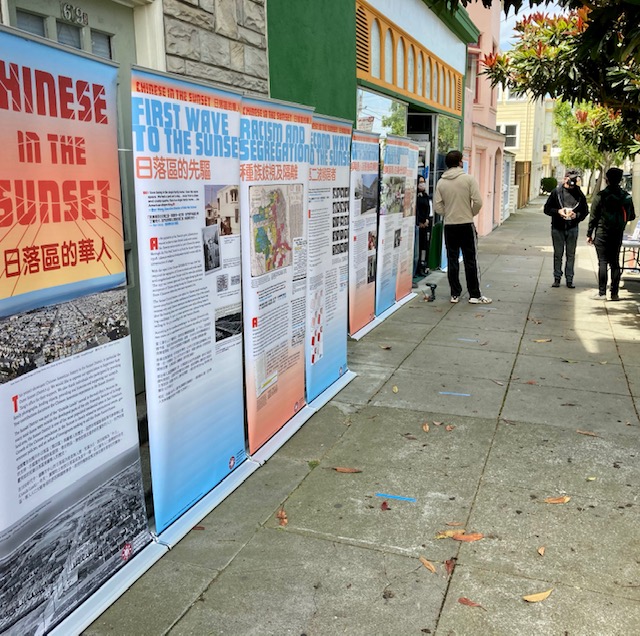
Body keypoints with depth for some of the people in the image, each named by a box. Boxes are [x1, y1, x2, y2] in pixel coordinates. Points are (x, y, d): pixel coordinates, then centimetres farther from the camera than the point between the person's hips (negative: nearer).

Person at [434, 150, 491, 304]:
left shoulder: (441, 182, 1)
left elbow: (438, 207, -1)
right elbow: (478, 202, -11)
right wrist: (471, 214, 7)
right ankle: (475, 295, 8)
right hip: (466, 224, -3)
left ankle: (455, 294, 12)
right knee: (471, 261, 4)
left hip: (449, 225, 3)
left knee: (452, 260, 9)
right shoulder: (469, 178, -7)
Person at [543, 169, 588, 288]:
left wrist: (576, 215, -12)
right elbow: (547, 208, 1)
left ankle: (569, 279, 13)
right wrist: (558, 211, -15)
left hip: (572, 228, 1)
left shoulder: (579, 194, 2)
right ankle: (557, 278, 16)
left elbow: (585, 211, 8)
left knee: (571, 255, 5)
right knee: (558, 254, 6)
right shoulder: (556, 192, -1)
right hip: (557, 228, -1)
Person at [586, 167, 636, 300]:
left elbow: (593, 217, -7)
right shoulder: (626, 196, 2)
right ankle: (614, 293, 10)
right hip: (618, 234, 4)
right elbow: (632, 216, 9)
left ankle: (602, 293, -4)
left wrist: (589, 234, 0)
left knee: (602, 262, -2)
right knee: (615, 263, 10)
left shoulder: (600, 196, -10)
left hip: (602, 234, -4)